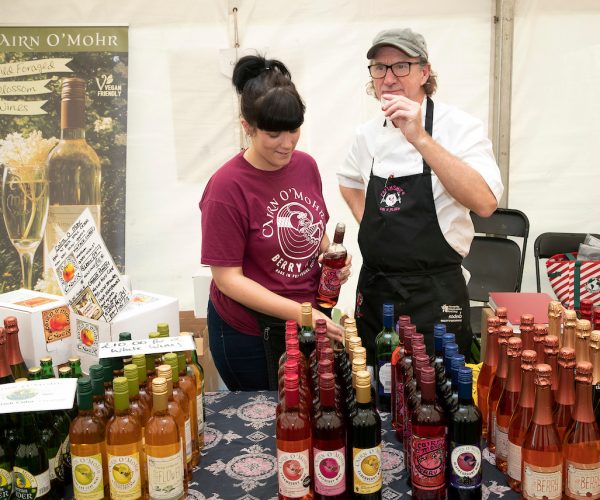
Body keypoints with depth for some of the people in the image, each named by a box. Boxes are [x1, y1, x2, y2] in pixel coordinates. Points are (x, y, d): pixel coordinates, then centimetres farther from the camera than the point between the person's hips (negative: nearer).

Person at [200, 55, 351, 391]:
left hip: (311, 318, 6)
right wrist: (298, 312, -25)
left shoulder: (306, 165, -1)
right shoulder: (227, 186, -19)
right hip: (249, 334, -5)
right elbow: (227, 278, -18)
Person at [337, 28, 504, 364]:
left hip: (436, 297, -5)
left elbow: (485, 203, -27)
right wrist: (367, 222, 9)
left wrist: (420, 138, -31)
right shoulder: (368, 134, 5)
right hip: (373, 289, 5)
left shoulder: (460, 127, -11)